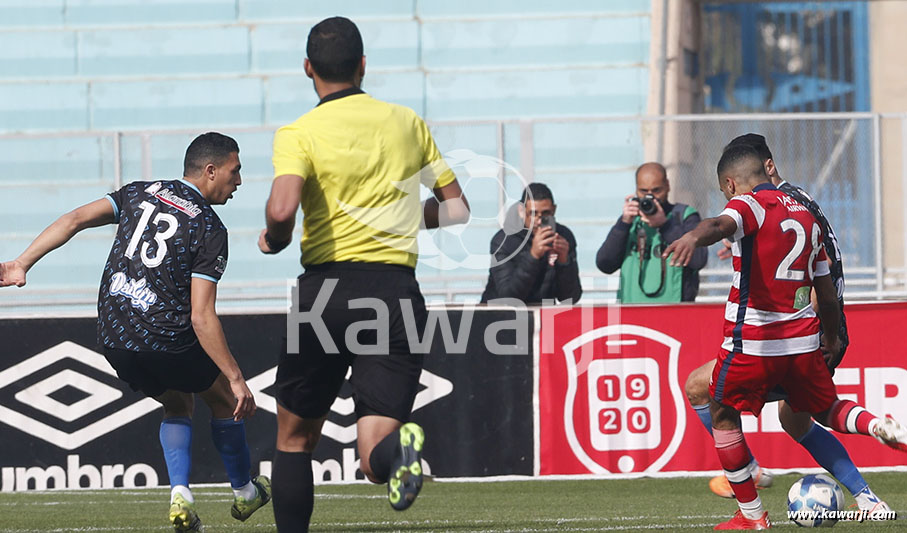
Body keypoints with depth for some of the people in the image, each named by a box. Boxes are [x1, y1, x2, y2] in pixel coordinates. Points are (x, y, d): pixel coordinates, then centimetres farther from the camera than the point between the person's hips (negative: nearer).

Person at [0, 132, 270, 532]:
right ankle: (245, 492, 35)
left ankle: (180, 494, 8)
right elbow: (202, 317, -16)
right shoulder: (209, 229, -9)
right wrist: (236, 378, -14)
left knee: (178, 405, 27)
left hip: (114, 341, 5)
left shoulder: (138, 193, 8)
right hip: (168, 342, -5)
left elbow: (76, 219, -5)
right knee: (224, 399, 22)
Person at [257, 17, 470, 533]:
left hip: (327, 288, -2)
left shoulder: (299, 133, -2)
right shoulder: (409, 123, 11)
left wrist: (274, 240, 2)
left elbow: (282, 210, -20)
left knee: (295, 438, 19)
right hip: (398, 292, 2)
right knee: (376, 460, -5)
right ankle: (399, 447, -40)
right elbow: (457, 209, 17)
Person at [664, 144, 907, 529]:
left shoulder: (749, 204, -5)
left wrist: (694, 236, -53)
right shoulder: (806, 216, 15)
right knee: (825, 409, 24)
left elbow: (721, 224, -32)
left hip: (752, 341, -6)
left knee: (723, 415, 14)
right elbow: (828, 294, 18)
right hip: (803, 342, 6)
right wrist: (832, 342, 32)